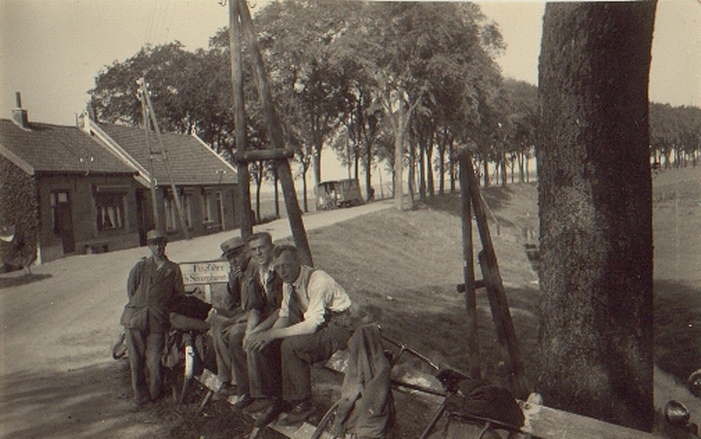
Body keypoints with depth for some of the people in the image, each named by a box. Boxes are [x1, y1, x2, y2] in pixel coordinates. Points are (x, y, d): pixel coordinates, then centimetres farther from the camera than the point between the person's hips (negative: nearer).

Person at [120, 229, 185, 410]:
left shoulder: (173, 269, 9)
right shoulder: (140, 267, 10)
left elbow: (179, 294, 13)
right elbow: (131, 290, 13)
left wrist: (161, 306, 9)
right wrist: (138, 306, 8)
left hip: (157, 321, -1)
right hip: (135, 319, 1)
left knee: (154, 362, -5)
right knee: (136, 360, 3)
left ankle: (154, 395, 17)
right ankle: (140, 396, 17)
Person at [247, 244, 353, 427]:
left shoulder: (318, 280, -25)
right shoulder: (288, 282, 0)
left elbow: (312, 325, -30)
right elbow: (285, 316, 5)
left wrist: (273, 333, -28)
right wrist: (268, 335, -15)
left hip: (338, 327, -8)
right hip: (315, 323, 8)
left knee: (291, 345, -29)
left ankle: (302, 404, -12)